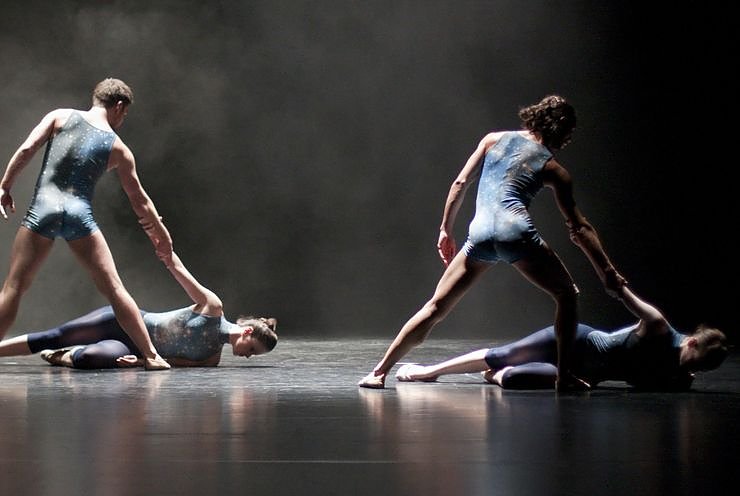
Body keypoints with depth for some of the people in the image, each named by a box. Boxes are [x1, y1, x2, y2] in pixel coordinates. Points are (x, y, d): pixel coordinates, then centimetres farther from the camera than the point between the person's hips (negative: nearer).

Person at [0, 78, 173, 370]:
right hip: (79, 215, 0)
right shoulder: (118, 148, 11)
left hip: (43, 209, 0)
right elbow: (139, 200, 16)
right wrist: (162, 237, 27)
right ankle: (151, 355, 9)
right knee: (113, 288, 8)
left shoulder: (61, 116, 11)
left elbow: (26, 149, -2)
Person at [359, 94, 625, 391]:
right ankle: (564, 375, 10)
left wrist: (446, 230, 24)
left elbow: (460, 184, 17)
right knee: (566, 294, 19)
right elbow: (579, 228, 15)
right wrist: (608, 273, 20)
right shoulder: (553, 169, 16)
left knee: (435, 308, 10)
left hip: (480, 232, 3)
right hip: (516, 231, -3)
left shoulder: (494, 140, 23)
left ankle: (380, 371, 5)